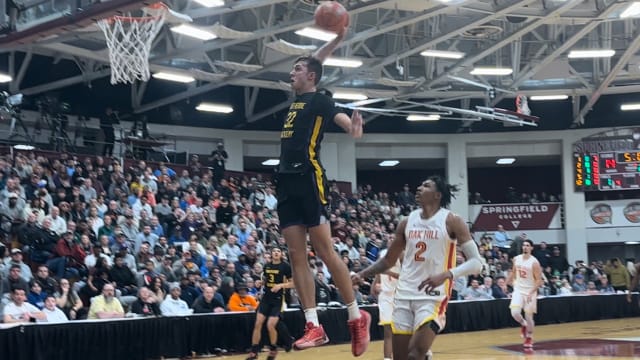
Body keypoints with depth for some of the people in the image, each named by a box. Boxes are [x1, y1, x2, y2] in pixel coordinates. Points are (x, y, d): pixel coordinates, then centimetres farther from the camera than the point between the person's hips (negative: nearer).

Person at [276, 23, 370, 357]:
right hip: (287, 182, 8)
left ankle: (356, 317, 2)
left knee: (324, 251, -8)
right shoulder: (298, 98, 21)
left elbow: (338, 115, -20)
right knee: (297, 255, 1)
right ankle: (314, 327, 0)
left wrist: (352, 126, -42)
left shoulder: (319, 100, -1)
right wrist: (337, 39, 25)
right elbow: (314, 61, 34)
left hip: (309, 180, -8)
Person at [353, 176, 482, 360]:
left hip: (433, 297, -5)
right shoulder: (407, 222, 9)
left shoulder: (451, 222, -6)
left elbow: (476, 262, -12)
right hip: (404, 296, 5)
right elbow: (388, 260, 19)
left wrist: (446, 275, -27)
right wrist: (361, 275, 5)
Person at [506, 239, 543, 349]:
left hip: (530, 291, -3)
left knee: (529, 316, 2)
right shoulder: (516, 259, 1)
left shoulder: (534, 262, -15)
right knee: (515, 312, -15)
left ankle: (529, 338, 23)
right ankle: (524, 325, 17)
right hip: (518, 290, 3)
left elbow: (539, 280, -14)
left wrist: (531, 292, -23)